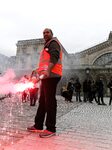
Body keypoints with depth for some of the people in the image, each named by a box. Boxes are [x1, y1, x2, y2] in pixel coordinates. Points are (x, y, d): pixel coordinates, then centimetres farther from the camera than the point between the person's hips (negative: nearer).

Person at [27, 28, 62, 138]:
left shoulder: (53, 42, 1)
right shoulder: (47, 45, 30)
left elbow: (54, 57, -18)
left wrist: (48, 70, -31)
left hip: (51, 75, -10)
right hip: (46, 75, 10)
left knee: (50, 102, -10)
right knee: (42, 101, 11)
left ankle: (51, 129, -4)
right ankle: (38, 126, 19)